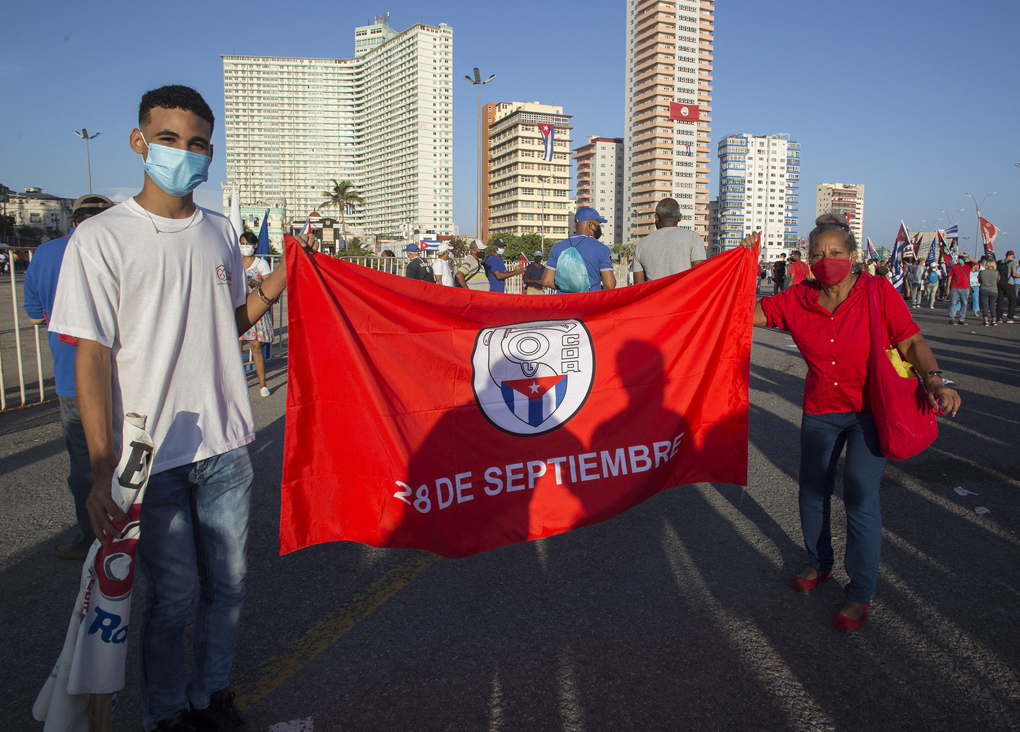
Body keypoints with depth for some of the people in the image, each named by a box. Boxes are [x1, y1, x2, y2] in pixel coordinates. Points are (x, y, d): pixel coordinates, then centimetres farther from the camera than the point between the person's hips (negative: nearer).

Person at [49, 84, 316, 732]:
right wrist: (103, 469, -15)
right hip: (153, 454, -4)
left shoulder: (221, 232, 8)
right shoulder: (101, 238, -7)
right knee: (174, 592, 5)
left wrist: (282, 276, 0)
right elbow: (93, 355, -10)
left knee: (229, 581, 14)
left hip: (227, 444, 5)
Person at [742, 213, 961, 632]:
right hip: (820, 411, 4)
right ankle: (819, 564, 40)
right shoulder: (798, 301, -7)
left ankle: (861, 593, 10)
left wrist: (934, 380, -28)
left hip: (870, 411, -3)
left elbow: (912, 343, -12)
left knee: (860, 497, -8)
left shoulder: (879, 293, -14)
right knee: (813, 491, 14)